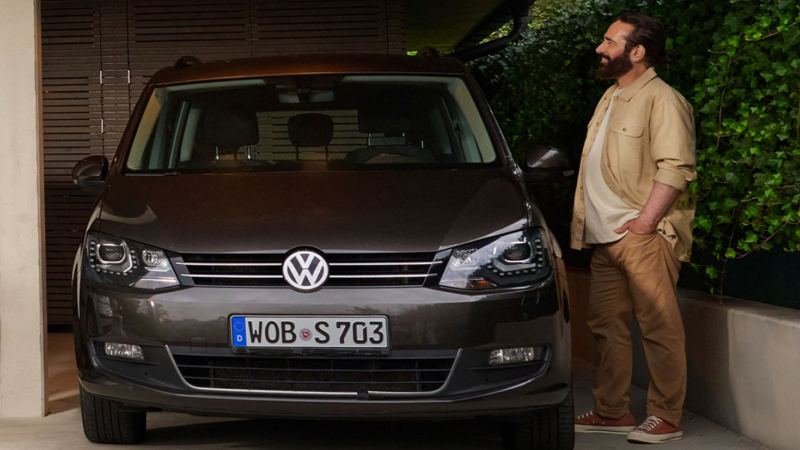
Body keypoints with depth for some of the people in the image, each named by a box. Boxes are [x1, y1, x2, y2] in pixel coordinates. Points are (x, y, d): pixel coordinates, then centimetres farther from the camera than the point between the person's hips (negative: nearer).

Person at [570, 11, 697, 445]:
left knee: (659, 327, -5)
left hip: (643, 235, -9)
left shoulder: (661, 99, -9)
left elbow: (675, 168, -18)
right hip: (606, 238, 9)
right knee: (607, 325, 11)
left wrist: (644, 222, -21)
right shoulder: (610, 97, 20)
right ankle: (610, 411, 19)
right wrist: (587, 222, 17)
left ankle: (665, 418, -1)